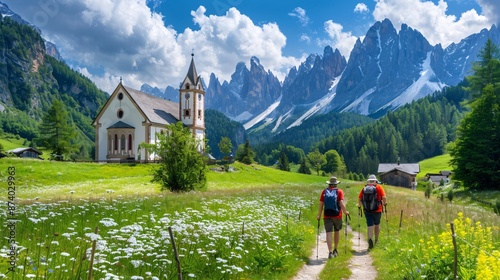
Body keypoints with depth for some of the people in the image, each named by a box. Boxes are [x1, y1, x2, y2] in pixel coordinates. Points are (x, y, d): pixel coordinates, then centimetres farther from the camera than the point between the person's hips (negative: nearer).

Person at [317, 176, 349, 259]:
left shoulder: (324, 191, 3)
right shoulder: (339, 191, -2)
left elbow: (321, 204, 1)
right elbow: (341, 203, -13)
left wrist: (319, 215, 9)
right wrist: (345, 212, 2)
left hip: (327, 216, 0)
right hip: (337, 215, 0)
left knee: (329, 233, -3)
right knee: (337, 231, 19)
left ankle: (330, 252, -13)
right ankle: (335, 250, 30)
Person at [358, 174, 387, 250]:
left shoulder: (364, 188, 3)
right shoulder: (379, 187, -1)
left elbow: (359, 199, 1)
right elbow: (384, 197, -11)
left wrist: (359, 205, 20)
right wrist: (384, 203, 9)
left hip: (367, 210, 0)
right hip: (377, 210, 0)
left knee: (370, 226, 2)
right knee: (377, 224, 21)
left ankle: (370, 239, -21)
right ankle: (376, 240, 34)